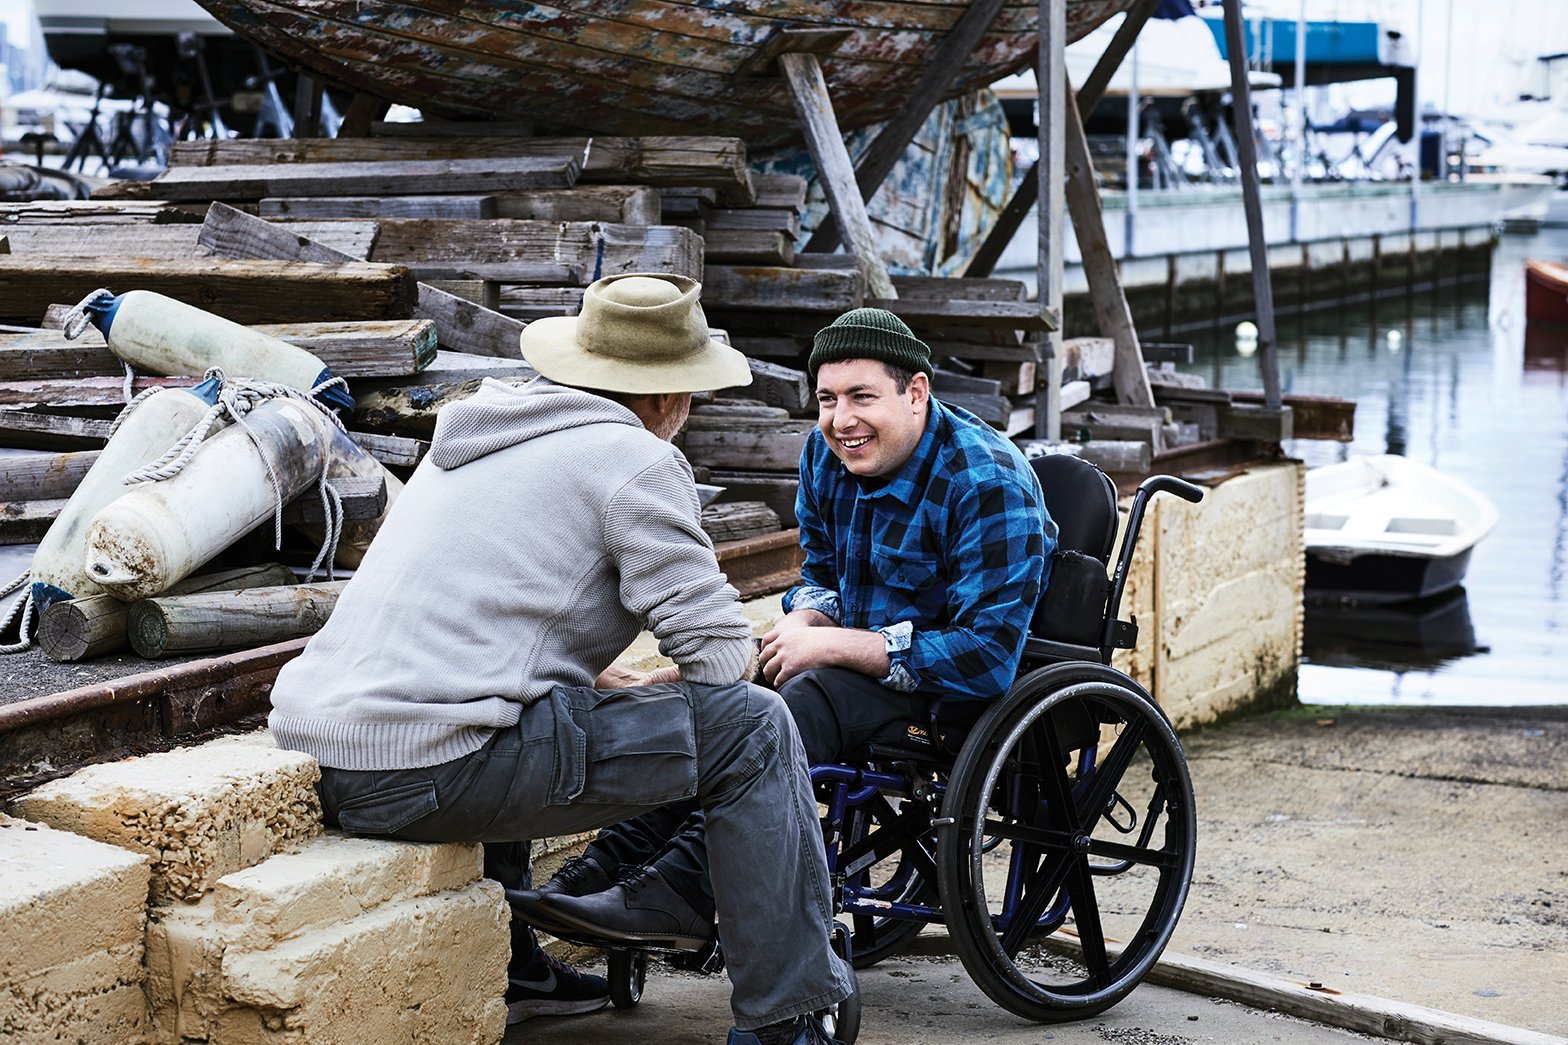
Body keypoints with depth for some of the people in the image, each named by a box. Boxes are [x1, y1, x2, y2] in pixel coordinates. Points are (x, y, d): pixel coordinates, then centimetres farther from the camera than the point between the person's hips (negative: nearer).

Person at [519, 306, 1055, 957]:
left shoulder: (987, 483, -22)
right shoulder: (828, 452, 1)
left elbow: (987, 656, -27)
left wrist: (834, 645, -25)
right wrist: (804, 621, -8)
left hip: (961, 685, -8)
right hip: (867, 649, 8)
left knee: (807, 700, -32)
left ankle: (684, 889, -34)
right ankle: (614, 861, -17)